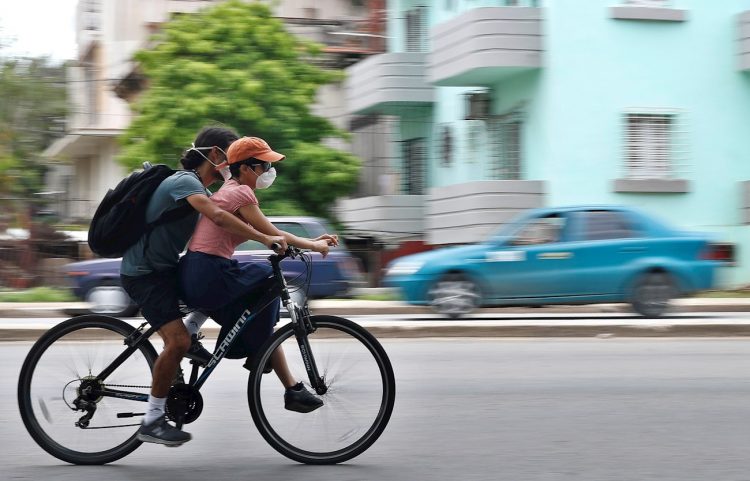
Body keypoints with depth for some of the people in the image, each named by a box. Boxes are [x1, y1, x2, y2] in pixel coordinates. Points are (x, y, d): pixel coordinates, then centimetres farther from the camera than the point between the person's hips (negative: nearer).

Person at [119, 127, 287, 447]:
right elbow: (219, 217, -37)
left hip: (163, 267, 10)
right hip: (144, 274, -10)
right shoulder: (186, 181, -19)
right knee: (177, 342, -22)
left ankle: (191, 339, 14)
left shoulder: (194, 183, 13)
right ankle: (152, 422, -11)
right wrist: (265, 239, -35)